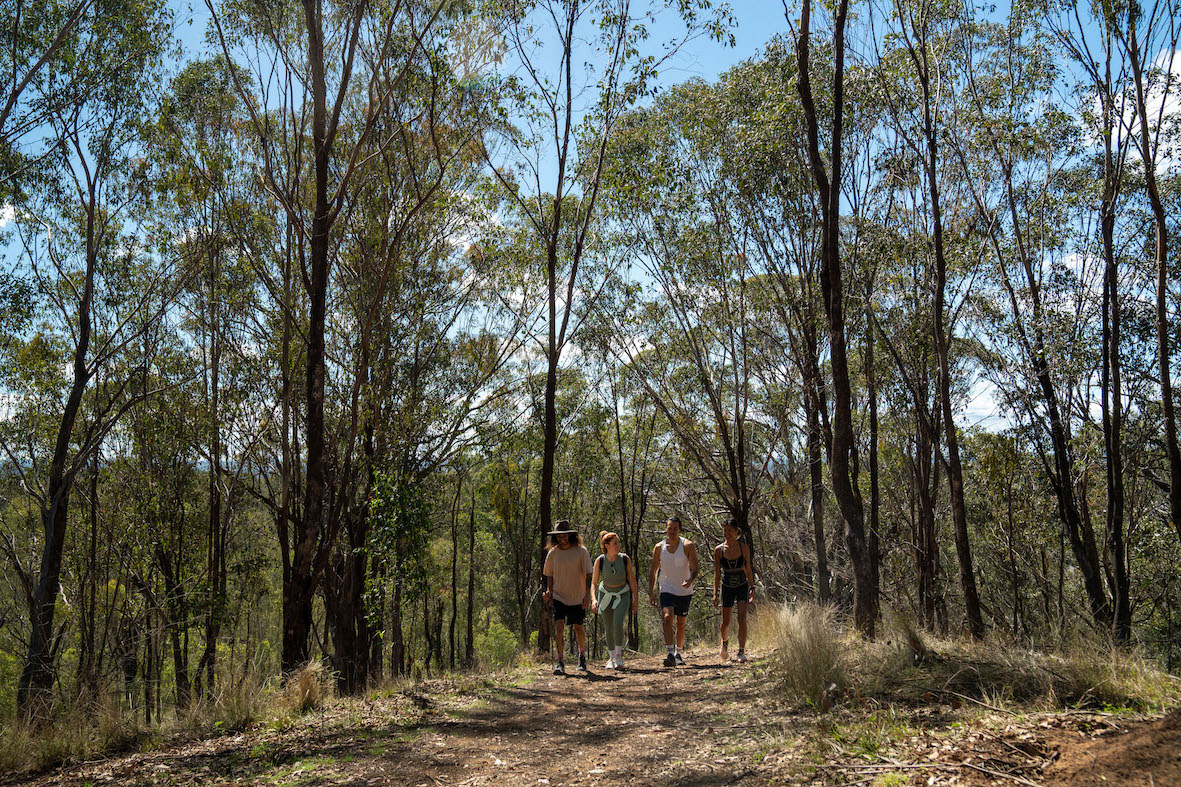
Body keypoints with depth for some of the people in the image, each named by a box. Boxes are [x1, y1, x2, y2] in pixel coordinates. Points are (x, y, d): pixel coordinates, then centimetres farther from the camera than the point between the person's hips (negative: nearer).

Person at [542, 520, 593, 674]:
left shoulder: (581, 551, -8)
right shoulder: (552, 553, 0)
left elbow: (588, 575, -6)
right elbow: (549, 575, 12)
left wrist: (587, 595, -14)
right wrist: (549, 591, -2)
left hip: (577, 597, -1)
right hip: (559, 596, 1)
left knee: (578, 628, 9)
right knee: (558, 627, -13)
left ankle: (582, 655, 35)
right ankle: (560, 663, -9)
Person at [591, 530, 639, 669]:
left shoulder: (625, 559, -17)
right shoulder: (599, 561, -18)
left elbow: (631, 579, -6)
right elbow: (594, 583, -12)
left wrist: (636, 599, -2)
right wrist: (593, 599, -27)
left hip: (623, 595, -1)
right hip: (606, 595, 1)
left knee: (618, 624, -22)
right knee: (608, 628, 7)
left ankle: (619, 654, -5)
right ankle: (612, 658, 26)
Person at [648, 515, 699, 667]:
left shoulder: (688, 546, -7)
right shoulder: (659, 547, -1)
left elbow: (694, 568, -13)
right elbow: (653, 571, 7)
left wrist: (690, 580, -34)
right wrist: (651, 592, 1)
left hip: (685, 592, 0)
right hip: (667, 590, 0)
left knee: (681, 624, 10)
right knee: (667, 617, -22)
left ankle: (678, 653, 30)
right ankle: (670, 654, -27)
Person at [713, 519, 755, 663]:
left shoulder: (744, 548, -7)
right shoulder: (719, 550, -7)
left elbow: (748, 570, 2)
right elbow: (717, 573, -4)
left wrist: (752, 589, 2)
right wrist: (715, 593, -7)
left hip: (742, 587, -1)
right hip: (727, 587, 1)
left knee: (742, 619, -14)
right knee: (725, 622, 8)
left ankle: (741, 652, -9)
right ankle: (725, 642, 39)